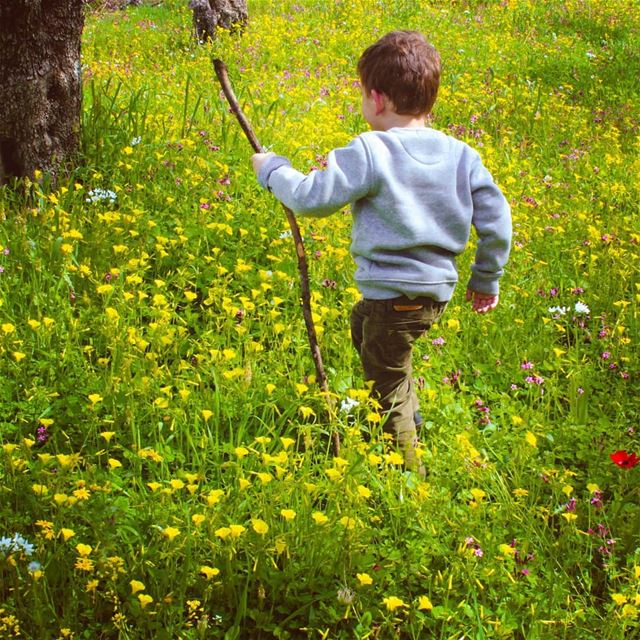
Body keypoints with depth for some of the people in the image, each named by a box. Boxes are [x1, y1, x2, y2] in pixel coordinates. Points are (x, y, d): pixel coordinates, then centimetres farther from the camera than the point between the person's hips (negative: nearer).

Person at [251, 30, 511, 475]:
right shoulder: (462, 156, -2)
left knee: (387, 389, 11)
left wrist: (272, 170, 2)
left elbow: (312, 199, -17)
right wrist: (487, 279, 16)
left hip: (393, 296, -7)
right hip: (438, 289, 7)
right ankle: (410, 415, 35)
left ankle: (409, 470, 23)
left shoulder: (368, 153, -20)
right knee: (362, 324, 33)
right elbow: (497, 220, 1)